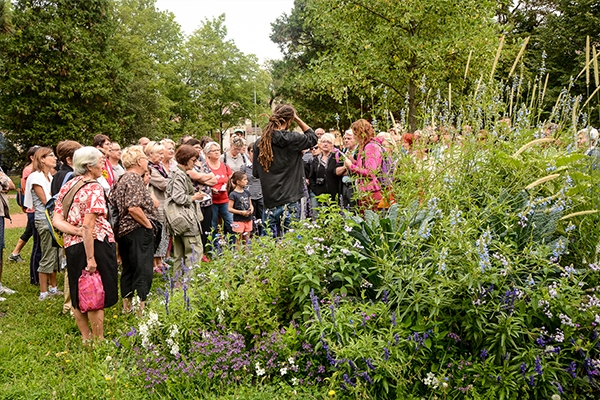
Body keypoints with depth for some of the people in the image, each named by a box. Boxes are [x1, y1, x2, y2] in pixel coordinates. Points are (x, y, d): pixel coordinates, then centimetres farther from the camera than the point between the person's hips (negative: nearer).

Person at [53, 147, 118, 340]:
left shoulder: (66, 186, 10)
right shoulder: (94, 188, -13)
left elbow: (57, 221, 1)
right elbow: (88, 226, -21)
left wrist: (78, 232, -9)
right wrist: (91, 258, -21)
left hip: (71, 245, 8)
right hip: (95, 245, -8)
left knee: (78, 296, 16)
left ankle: (86, 338, 29)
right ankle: (98, 341, 13)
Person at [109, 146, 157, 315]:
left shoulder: (122, 179, 14)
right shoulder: (134, 179, -15)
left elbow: (111, 201, 15)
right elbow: (133, 207, -25)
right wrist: (148, 224, -14)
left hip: (123, 230, 10)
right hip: (138, 231, -10)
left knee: (128, 269, 18)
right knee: (143, 272, -3)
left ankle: (127, 306, 29)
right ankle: (141, 310, 1)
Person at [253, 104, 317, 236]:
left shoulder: (259, 143, 4)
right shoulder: (292, 139, -10)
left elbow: (256, 173, 14)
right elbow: (312, 137, 10)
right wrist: (297, 118, 10)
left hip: (270, 202, 5)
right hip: (289, 201, -4)